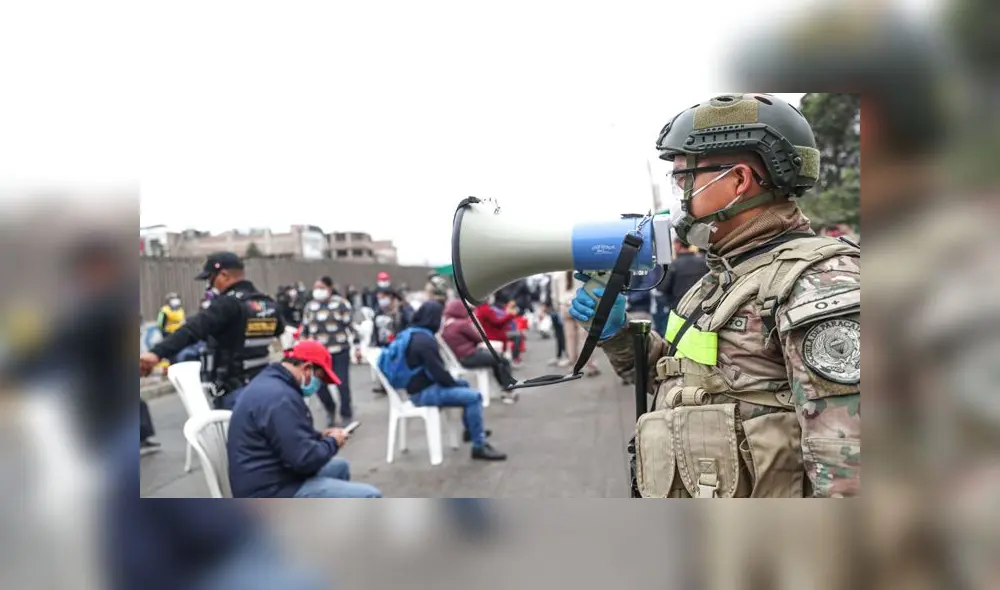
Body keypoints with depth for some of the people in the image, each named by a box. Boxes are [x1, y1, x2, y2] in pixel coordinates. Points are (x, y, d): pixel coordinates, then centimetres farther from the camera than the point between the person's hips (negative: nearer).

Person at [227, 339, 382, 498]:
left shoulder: (269, 382, 12)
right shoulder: (280, 397, -23)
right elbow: (304, 459, -25)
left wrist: (320, 436, 9)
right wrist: (332, 442, -7)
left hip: (271, 478, 11)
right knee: (368, 497, -15)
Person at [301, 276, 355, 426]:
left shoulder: (341, 304, -3)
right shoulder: (310, 306, 9)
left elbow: (351, 325, -3)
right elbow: (305, 329, 16)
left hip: (339, 351, -3)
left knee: (342, 384, 0)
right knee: (318, 385, 0)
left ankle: (346, 415, 19)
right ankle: (330, 409, 29)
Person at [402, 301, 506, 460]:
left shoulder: (410, 334, 8)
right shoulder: (425, 341, -23)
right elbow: (438, 372, -24)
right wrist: (454, 383, -5)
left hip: (419, 386, 11)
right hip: (424, 392, -11)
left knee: (463, 383, 27)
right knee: (474, 397, -19)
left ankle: (471, 430, 36)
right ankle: (479, 447, -11)